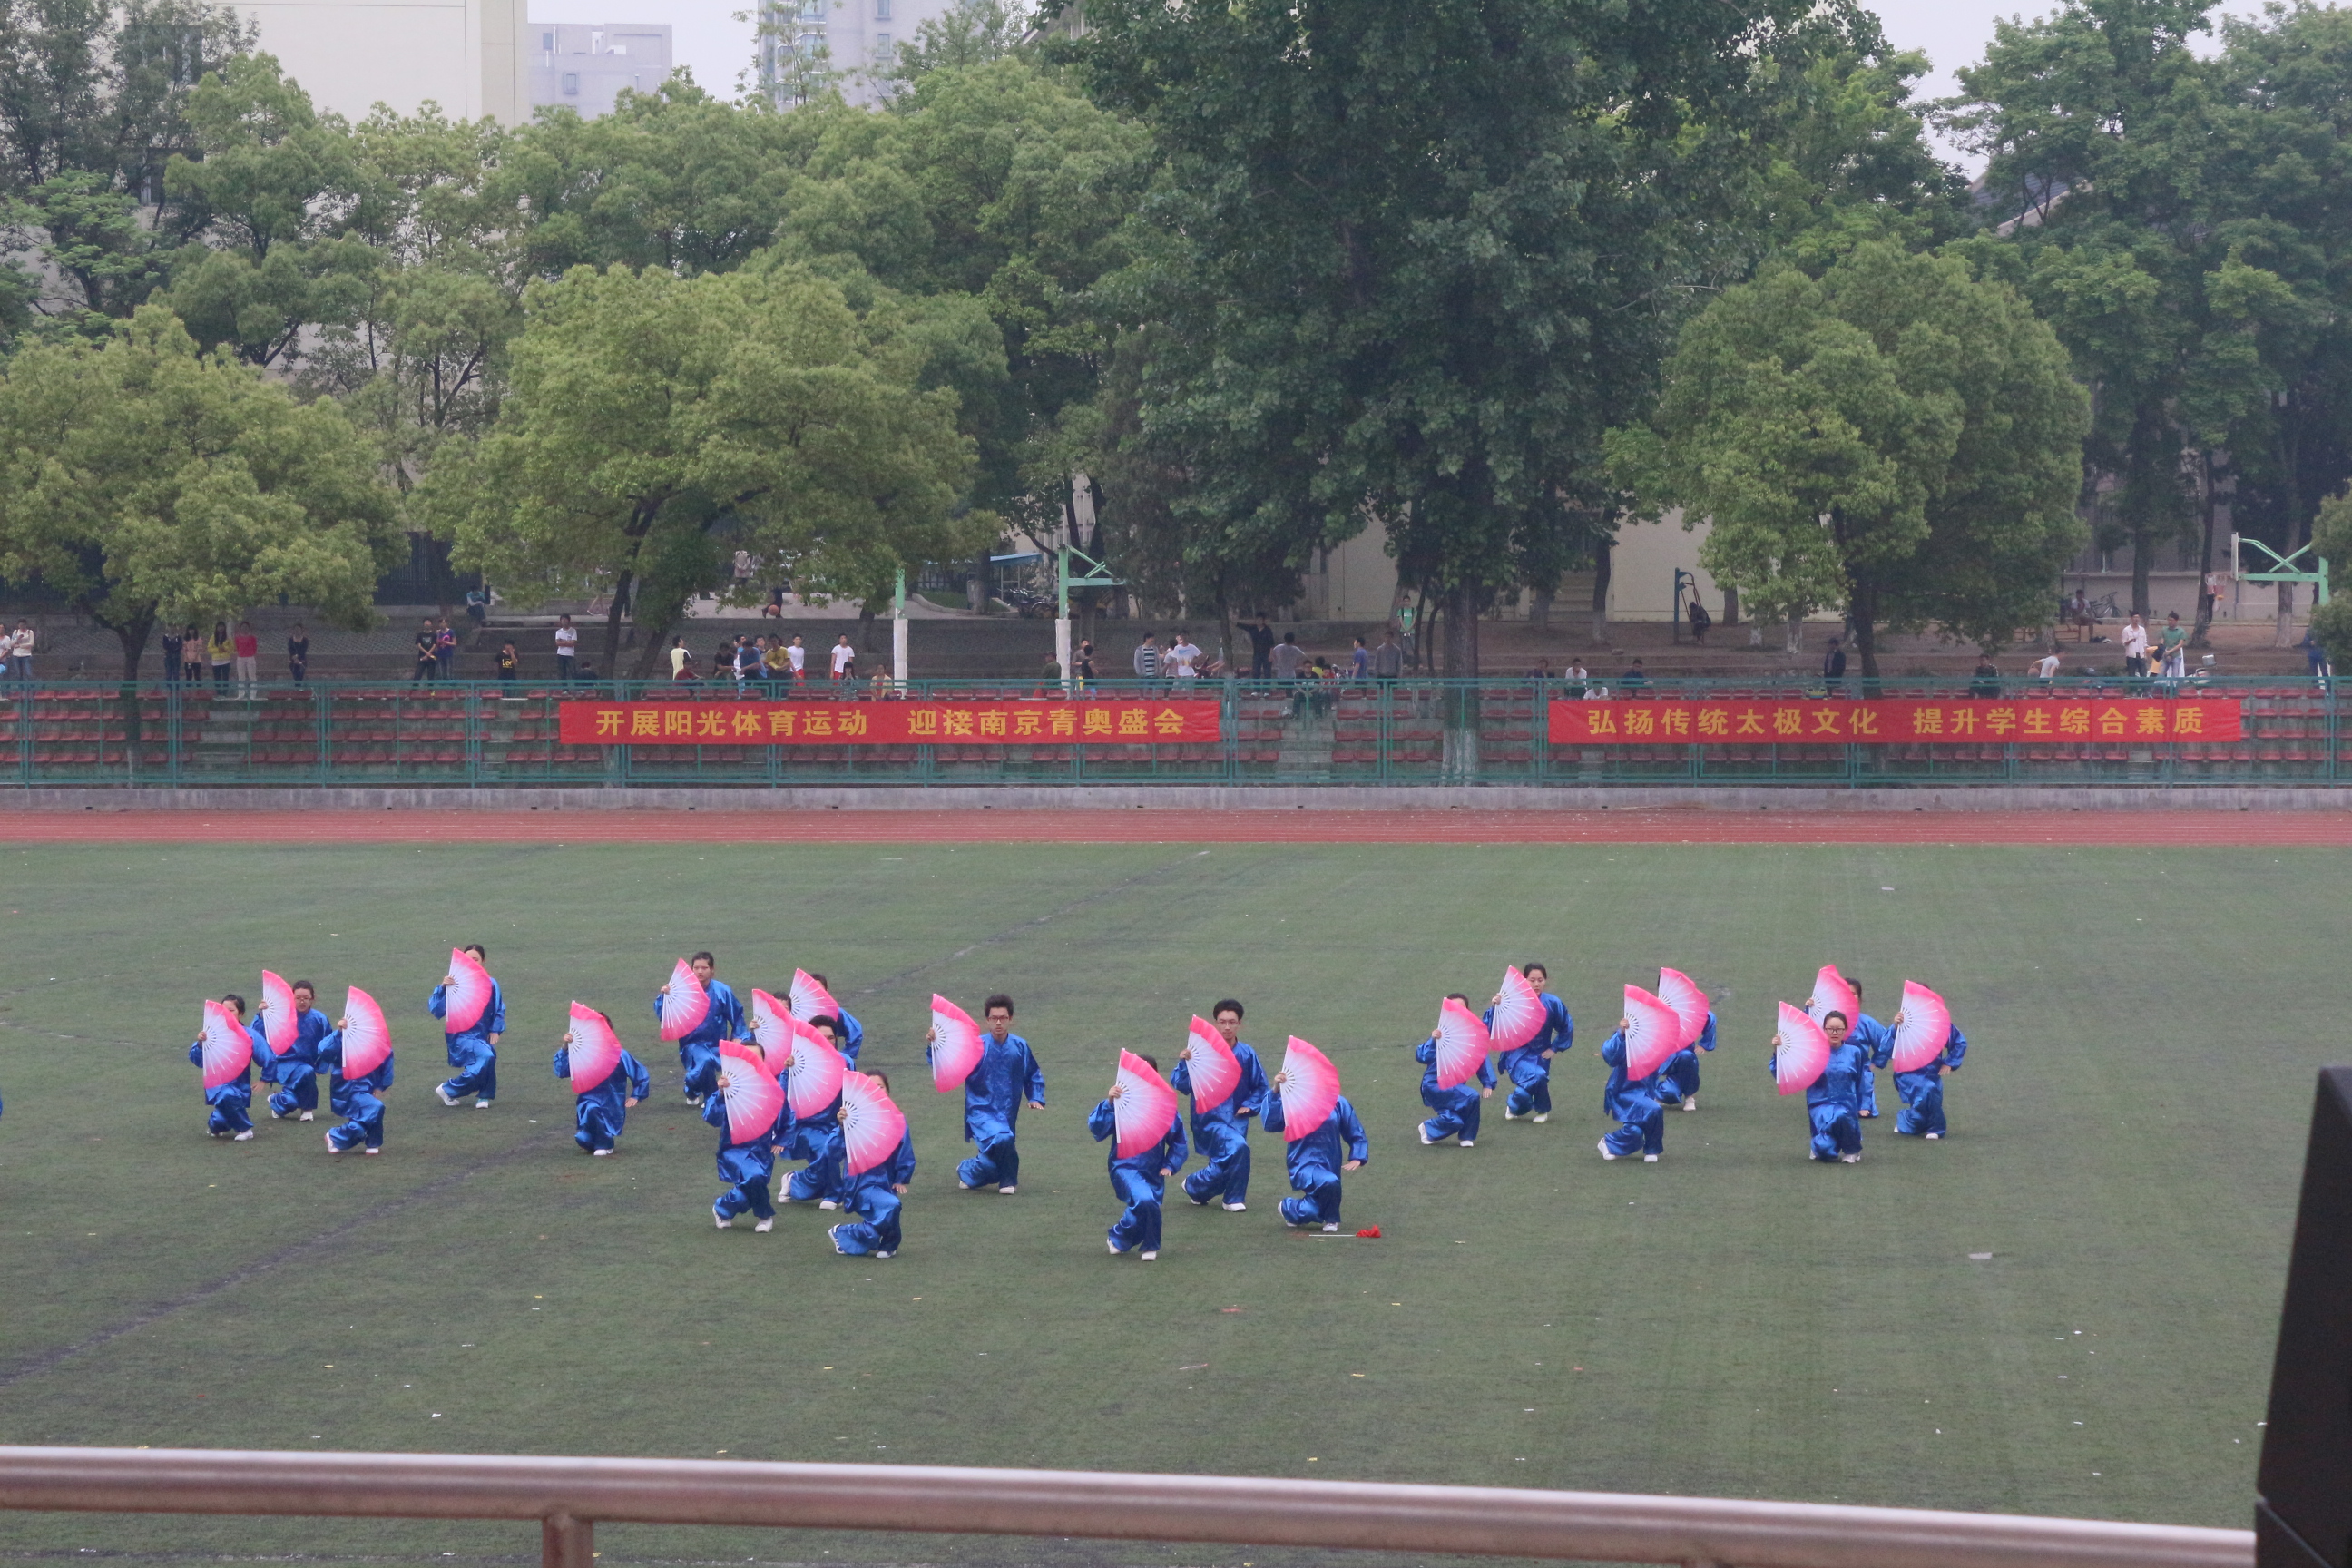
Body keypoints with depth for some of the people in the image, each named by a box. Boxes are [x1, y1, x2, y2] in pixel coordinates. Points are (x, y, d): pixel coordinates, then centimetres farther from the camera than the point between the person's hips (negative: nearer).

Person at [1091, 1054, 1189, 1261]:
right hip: (1126, 1167, -4)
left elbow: (1178, 1141, 9)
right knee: (1144, 1200, -27)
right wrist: (1109, 1103, -26)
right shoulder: (1122, 1103, -7)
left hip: (1154, 1172, 4)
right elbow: (1096, 1128, -16)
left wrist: (1170, 1166, -2)